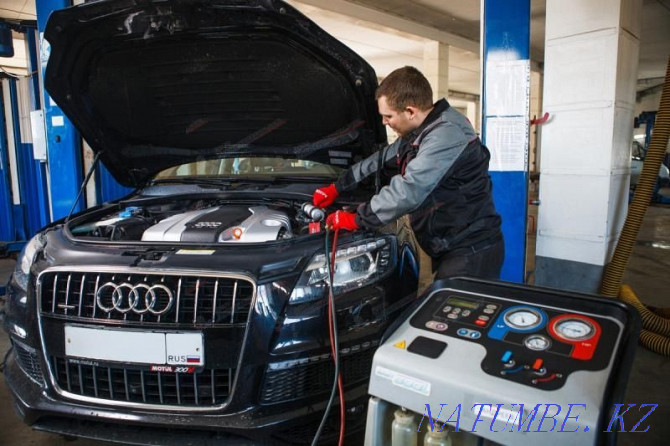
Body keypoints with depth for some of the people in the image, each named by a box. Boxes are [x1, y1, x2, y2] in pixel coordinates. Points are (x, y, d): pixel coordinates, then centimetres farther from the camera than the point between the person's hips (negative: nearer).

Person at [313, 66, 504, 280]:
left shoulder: (446, 135, -24)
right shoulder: (418, 133, 10)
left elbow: (408, 191, -30)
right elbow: (381, 161, 22)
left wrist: (357, 220, -20)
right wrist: (337, 187, 20)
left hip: (471, 251, -9)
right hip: (450, 247, 10)